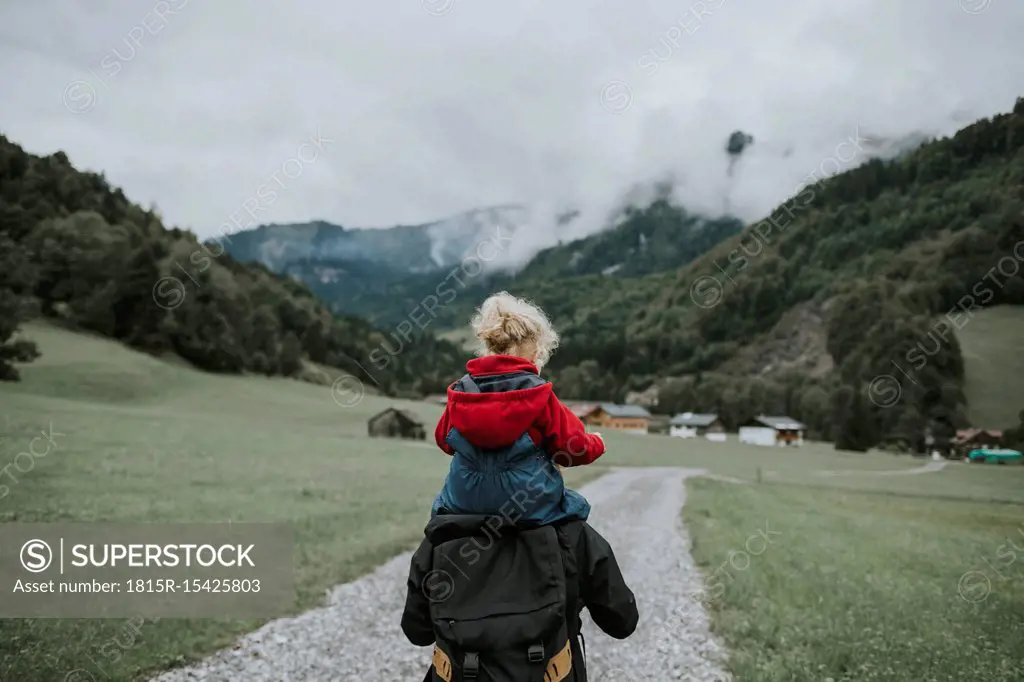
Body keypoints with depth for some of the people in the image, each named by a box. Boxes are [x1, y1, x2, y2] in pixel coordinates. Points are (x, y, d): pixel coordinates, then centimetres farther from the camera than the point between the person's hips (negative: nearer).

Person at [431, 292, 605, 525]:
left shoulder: (460, 391, -1)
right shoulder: (538, 394, -13)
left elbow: (443, 439, 15)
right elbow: (573, 446, -6)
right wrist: (596, 443, 17)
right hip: (530, 505, -3)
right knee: (576, 505, 23)